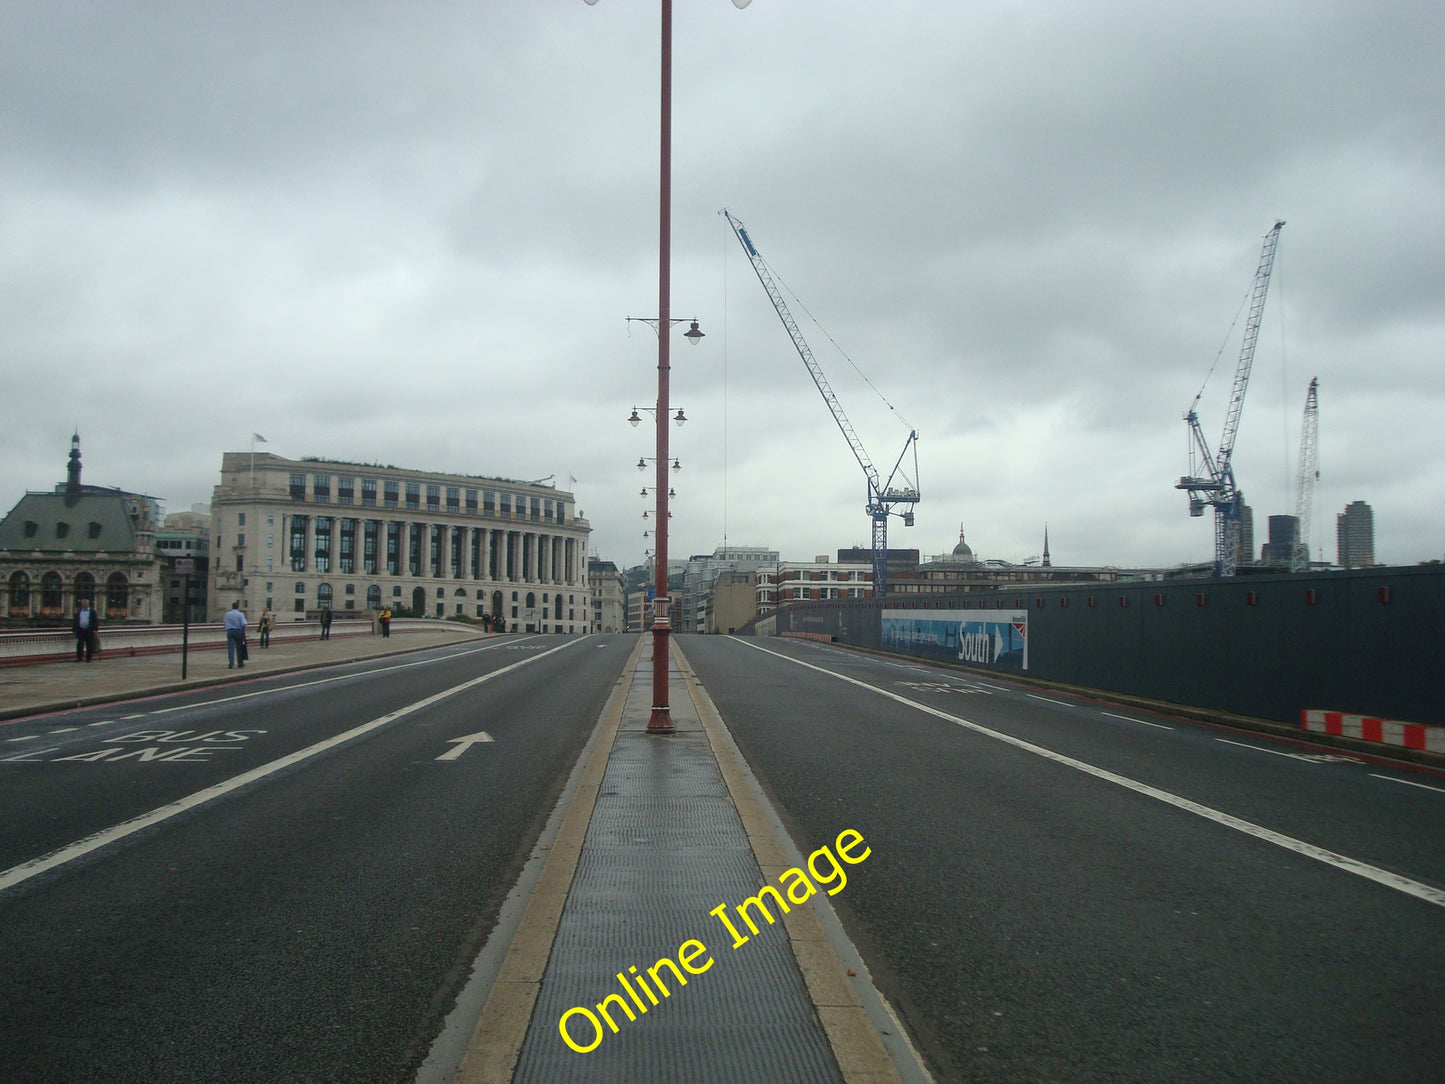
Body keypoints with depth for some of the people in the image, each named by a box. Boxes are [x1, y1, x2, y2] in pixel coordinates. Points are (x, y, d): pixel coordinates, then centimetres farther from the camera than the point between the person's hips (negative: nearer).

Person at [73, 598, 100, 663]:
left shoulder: (92, 611, 3)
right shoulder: (78, 611, 12)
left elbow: (96, 621, 1)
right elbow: (75, 621, 13)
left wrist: (96, 630, -6)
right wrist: (74, 630, 7)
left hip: (89, 631, -2)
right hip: (80, 630, 2)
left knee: (89, 646, 2)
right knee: (79, 645, 0)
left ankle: (88, 658, 8)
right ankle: (79, 658, 5)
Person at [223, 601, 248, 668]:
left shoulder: (227, 614, 6)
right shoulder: (240, 614, -6)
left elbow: (224, 623, 11)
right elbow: (244, 624, -13)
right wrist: (244, 632, 0)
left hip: (229, 632, 2)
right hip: (238, 632, -2)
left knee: (230, 647, -3)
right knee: (239, 648, 10)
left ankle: (231, 663, -13)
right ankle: (240, 663, 19)